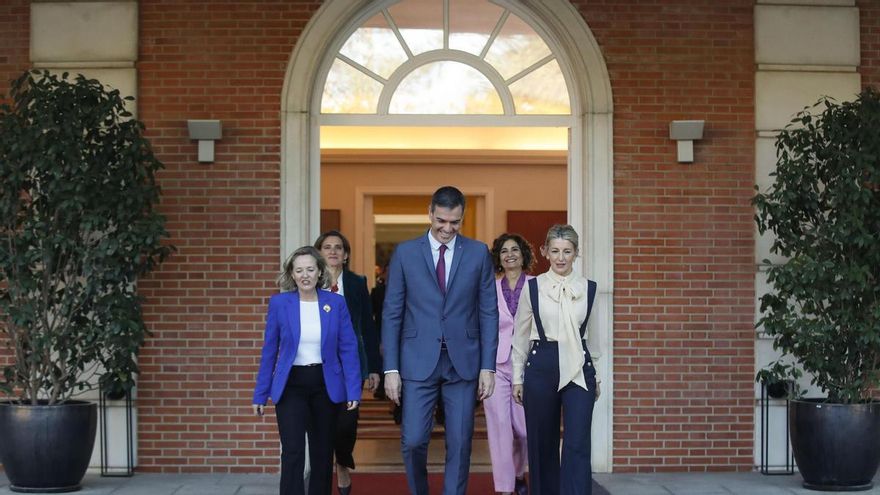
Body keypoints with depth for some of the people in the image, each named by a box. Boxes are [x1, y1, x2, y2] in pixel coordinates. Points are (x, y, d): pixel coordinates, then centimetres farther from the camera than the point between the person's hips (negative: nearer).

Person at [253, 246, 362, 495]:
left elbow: (348, 349, 0)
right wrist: (260, 395, 3)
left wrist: (353, 391, -7)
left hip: (326, 385, 2)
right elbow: (269, 351, 3)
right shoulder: (279, 303, -1)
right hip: (291, 385, -1)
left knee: (323, 454, 11)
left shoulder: (336, 302, 0)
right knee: (293, 453, -12)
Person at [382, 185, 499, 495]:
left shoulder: (478, 253, 4)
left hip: (463, 363, 1)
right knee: (413, 441, -3)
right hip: (419, 362, -1)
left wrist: (488, 366, -1)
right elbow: (392, 314, 3)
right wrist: (391, 368, -3)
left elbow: (489, 312, 5)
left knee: (459, 445, 3)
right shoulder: (405, 253, 2)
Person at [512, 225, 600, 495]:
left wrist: (597, 375, 12)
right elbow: (521, 335, 7)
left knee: (577, 445, -8)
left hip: (578, 370, 0)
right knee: (542, 444, 7)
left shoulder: (589, 288, 5)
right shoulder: (532, 287, 2)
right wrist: (517, 378, 7)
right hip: (541, 368, 0)